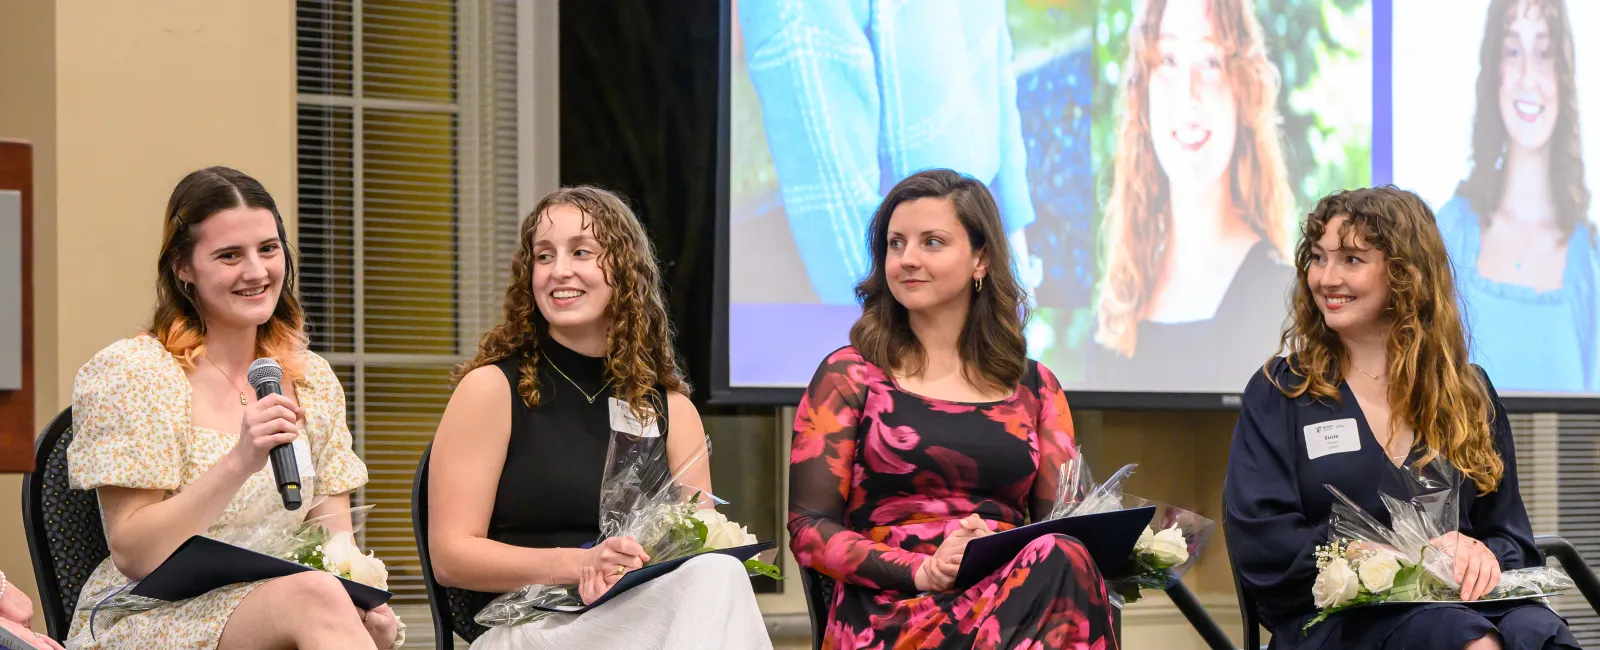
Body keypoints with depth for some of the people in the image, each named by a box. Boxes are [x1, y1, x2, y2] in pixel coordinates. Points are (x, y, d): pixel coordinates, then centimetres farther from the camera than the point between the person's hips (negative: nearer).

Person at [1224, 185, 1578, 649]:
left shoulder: (1469, 393, 18)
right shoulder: (1278, 392, 10)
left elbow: (1510, 537, 16)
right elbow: (1261, 547, -2)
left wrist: (1483, 556, -10)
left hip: (1466, 603, 3)